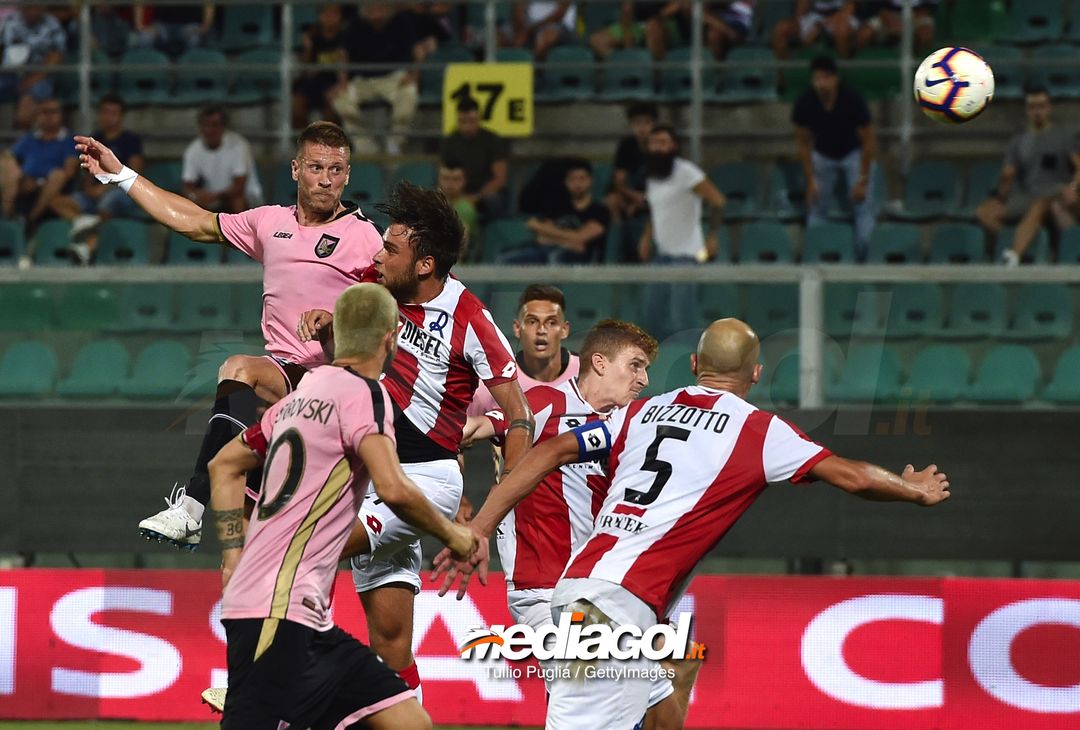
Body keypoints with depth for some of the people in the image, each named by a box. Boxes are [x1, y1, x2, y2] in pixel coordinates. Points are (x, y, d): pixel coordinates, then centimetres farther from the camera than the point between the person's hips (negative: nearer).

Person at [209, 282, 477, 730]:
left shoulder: (304, 392, 19)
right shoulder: (362, 392, -7)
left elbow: (224, 467, 27)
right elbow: (392, 489, -21)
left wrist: (235, 556, 21)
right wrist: (452, 535, -5)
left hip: (310, 618, 10)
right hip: (278, 611, -10)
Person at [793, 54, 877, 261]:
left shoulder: (853, 100, -31)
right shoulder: (804, 105, -25)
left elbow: (868, 141, -21)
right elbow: (803, 143, -10)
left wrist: (863, 181, -20)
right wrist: (811, 181, -13)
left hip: (854, 153, -2)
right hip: (822, 155, 2)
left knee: (864, 209, -12)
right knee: (816, 210, -2)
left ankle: (865, 257, -5)